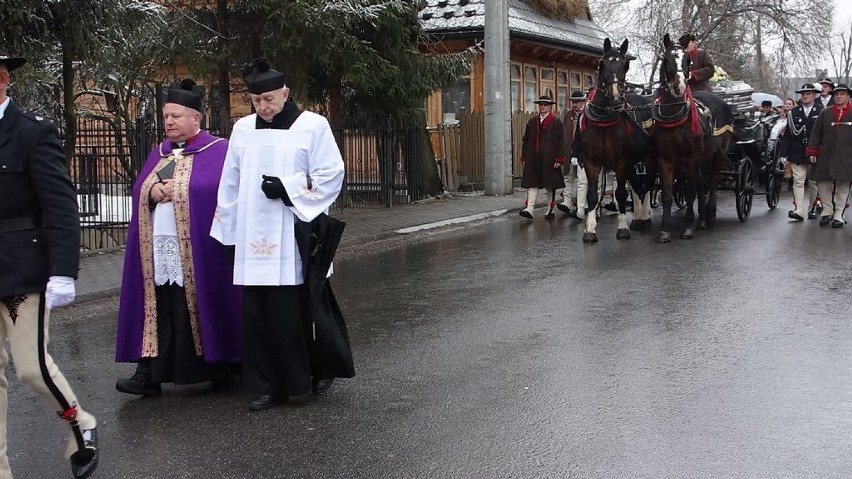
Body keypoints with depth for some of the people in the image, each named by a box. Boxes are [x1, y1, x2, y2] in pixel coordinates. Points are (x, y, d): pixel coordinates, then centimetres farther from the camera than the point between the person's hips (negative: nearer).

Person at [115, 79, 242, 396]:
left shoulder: (217, 151, -1)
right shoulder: (159, 154, 19)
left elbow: (217, 190, -13)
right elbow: (139, 191, 14)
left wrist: (174, 190, -13)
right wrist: (153, 192, -8)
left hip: (196, 249, -6)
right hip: (158, 248, 6)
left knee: (198, 309, -3)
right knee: (158, 310, 2)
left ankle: (220, 368, 10)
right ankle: (149, 375, 0)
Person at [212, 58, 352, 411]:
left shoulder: (313, 126, -1)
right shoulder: (243, 129, 11)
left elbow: (331, 174, -4)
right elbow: (230, 184, 14)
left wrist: (288, 189, -14)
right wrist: (227, 232, 12)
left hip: (295, 237, -4)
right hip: (254, 240, 4)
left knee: (301, 309, -1)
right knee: (258, 313, 3)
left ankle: (322, 368, 22)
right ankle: (270, 386, 11)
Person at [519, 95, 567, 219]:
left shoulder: (557, 122, -1)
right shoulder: (532, 122, 12)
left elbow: (562, 141, -5)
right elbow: (526, 141, 14)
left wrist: (559, 159, -11)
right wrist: (524, 157, 7)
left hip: (550, 159, -3)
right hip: (533, 159, 3)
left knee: (550, 185, 7)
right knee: (532, 183, -4)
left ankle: (550, 210, 16)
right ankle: (529, 209, -9)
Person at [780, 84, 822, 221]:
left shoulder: (821, 113, 2)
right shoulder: (793, 113, 7)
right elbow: (786, 134, 6)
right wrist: (783, 153, 0)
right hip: (797, 153, 1)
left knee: (814, 182, 10)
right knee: (798, 181, -8)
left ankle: (813, 208, 22)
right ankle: (799, 210, -14)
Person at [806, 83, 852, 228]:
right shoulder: (825, 113, 8)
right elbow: (816, 133, 8)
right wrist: (812, 152, 3)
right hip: (826, 156, 2)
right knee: (823, 184, 2)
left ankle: (838, 215, 11)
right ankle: (827, 211, 20)